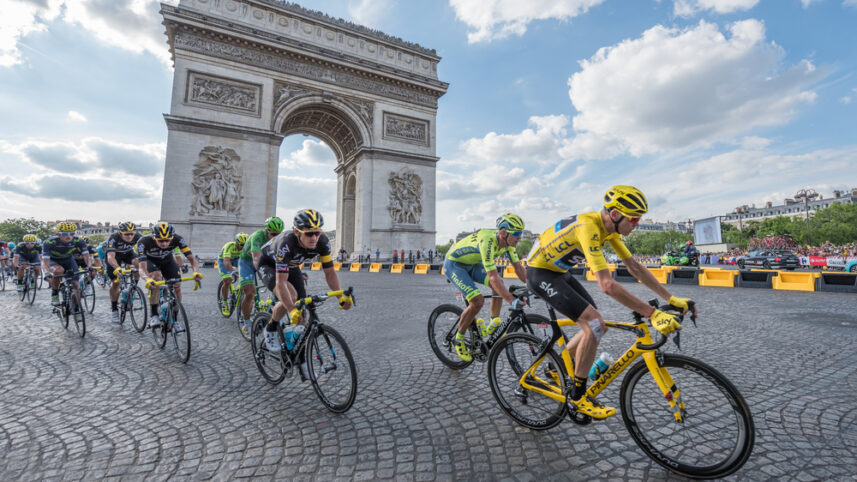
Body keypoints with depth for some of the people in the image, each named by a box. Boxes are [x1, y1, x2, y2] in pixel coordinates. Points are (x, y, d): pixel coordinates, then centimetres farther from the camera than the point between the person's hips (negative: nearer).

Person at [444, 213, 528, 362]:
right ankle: (459, 339, 0)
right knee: (477, 301, -21)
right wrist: (511, 300, -48)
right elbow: (492, 276, -42)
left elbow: (519, 267, -6)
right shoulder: (488, 241, -37)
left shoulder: (508, 241, -12)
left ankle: (493, 327, 4)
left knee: (500, 284, -11)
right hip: (454, 264, -8)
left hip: (472, 264, 8)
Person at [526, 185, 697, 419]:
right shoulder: (589, 227, -30)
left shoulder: (610, 228, -1)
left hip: (559, 272, 9)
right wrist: (653, 314, -33)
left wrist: (672, 299, 1)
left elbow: (635, 266, 5)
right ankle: (578, 396, -1)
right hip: (540, 272, -9)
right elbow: (607, 285, -37)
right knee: (594, 324, -17)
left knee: (596, 326, 9)